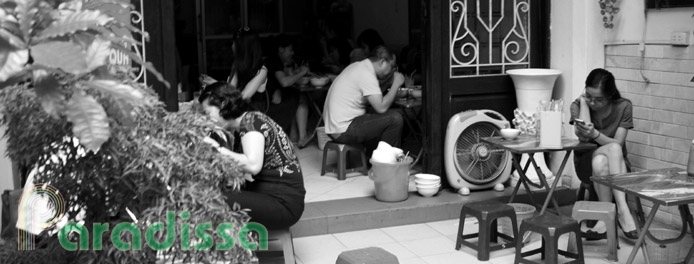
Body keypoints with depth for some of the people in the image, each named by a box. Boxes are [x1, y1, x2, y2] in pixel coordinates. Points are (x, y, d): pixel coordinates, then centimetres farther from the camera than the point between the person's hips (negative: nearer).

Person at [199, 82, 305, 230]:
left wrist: (218, 149, -22)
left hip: (284, 203, -9)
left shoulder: (251, 121, -13)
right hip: (265, 193, 9)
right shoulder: (240, 128, 13)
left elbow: (253, 166, -28)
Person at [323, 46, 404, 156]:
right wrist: (396, 84, -10)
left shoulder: (357, 66, 12)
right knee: (395, 119, -13)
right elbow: (381, 108, -21)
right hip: (343, 131, -11)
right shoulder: (367, 74, -17)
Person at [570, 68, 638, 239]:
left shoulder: (623, 106, -7)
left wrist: (595, 134, -34)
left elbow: (619, 143, -15)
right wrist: (583, 102, -18)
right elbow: (583, 137, -21)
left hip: (616, 163, 0)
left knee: (600, 163, -39)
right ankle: (622, 210, -34)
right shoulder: (578, 105, -5)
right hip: (586, 163, 0)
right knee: (613, 148, -35)